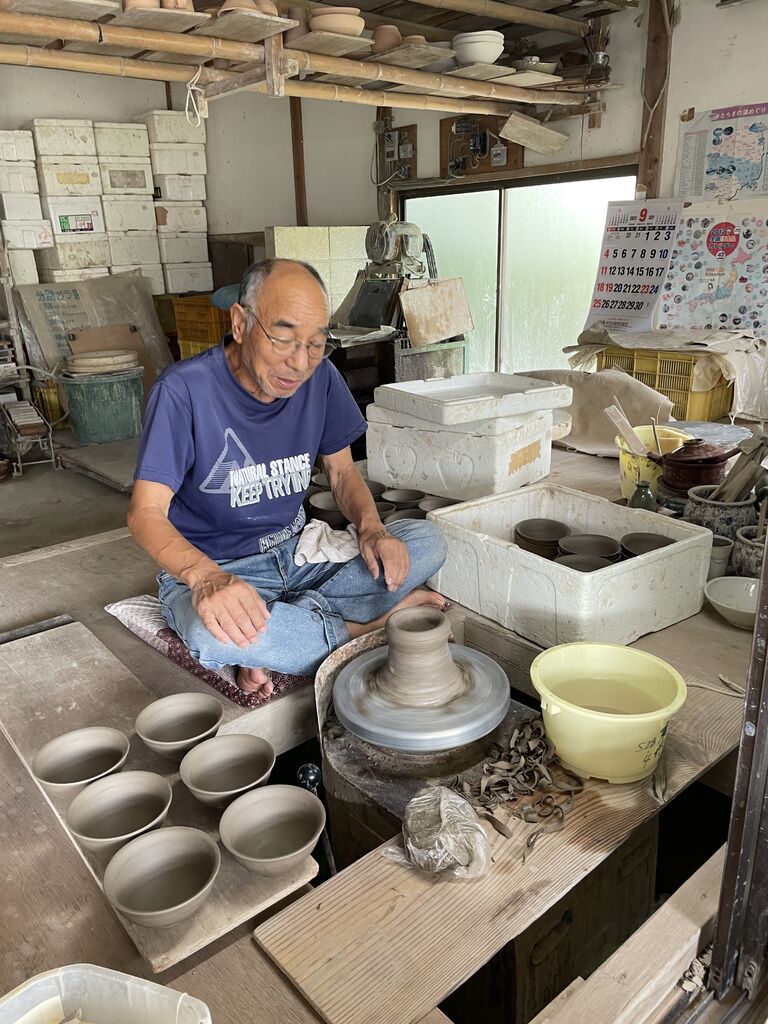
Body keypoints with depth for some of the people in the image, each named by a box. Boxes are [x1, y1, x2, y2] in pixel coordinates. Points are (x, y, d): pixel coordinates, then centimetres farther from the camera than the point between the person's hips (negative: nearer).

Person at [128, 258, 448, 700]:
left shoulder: (320, 377, -4)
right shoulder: (184, 390, -19)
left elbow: (343, 471, 6)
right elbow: (146, 513, -21)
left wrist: (371, 527, -16)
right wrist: (206, 577, -42)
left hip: (299, 554, 5)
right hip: (212, 569, -5)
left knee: (427, 541, -13)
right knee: (213, 634, -40)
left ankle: (276, 645, -20)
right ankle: (366, 629, -15)